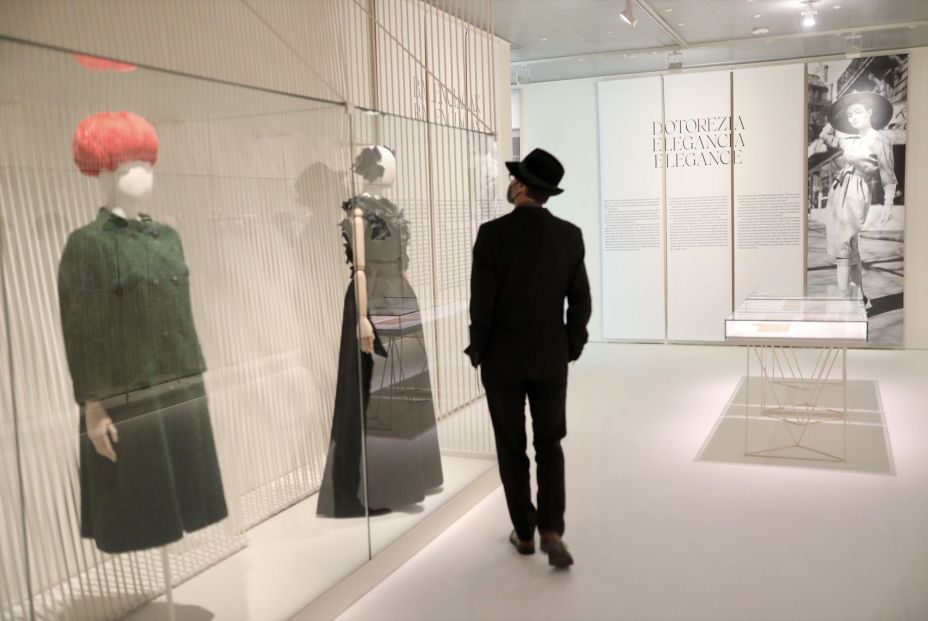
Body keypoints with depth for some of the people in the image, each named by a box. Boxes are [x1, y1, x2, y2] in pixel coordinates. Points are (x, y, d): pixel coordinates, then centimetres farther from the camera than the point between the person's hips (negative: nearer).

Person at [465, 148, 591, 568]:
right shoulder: (570, 235, -3)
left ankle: (524, 532, 22)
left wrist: (477, 351, 1)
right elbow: (580, 302, -1)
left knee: (511, 447, 12)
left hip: (503, 358, -2)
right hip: (551, 358, 2)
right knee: (549, 445, 14)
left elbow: (482, 303, -14)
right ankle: (551, 531, 1)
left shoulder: (492, 234, -13)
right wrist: (571, 349, 12)